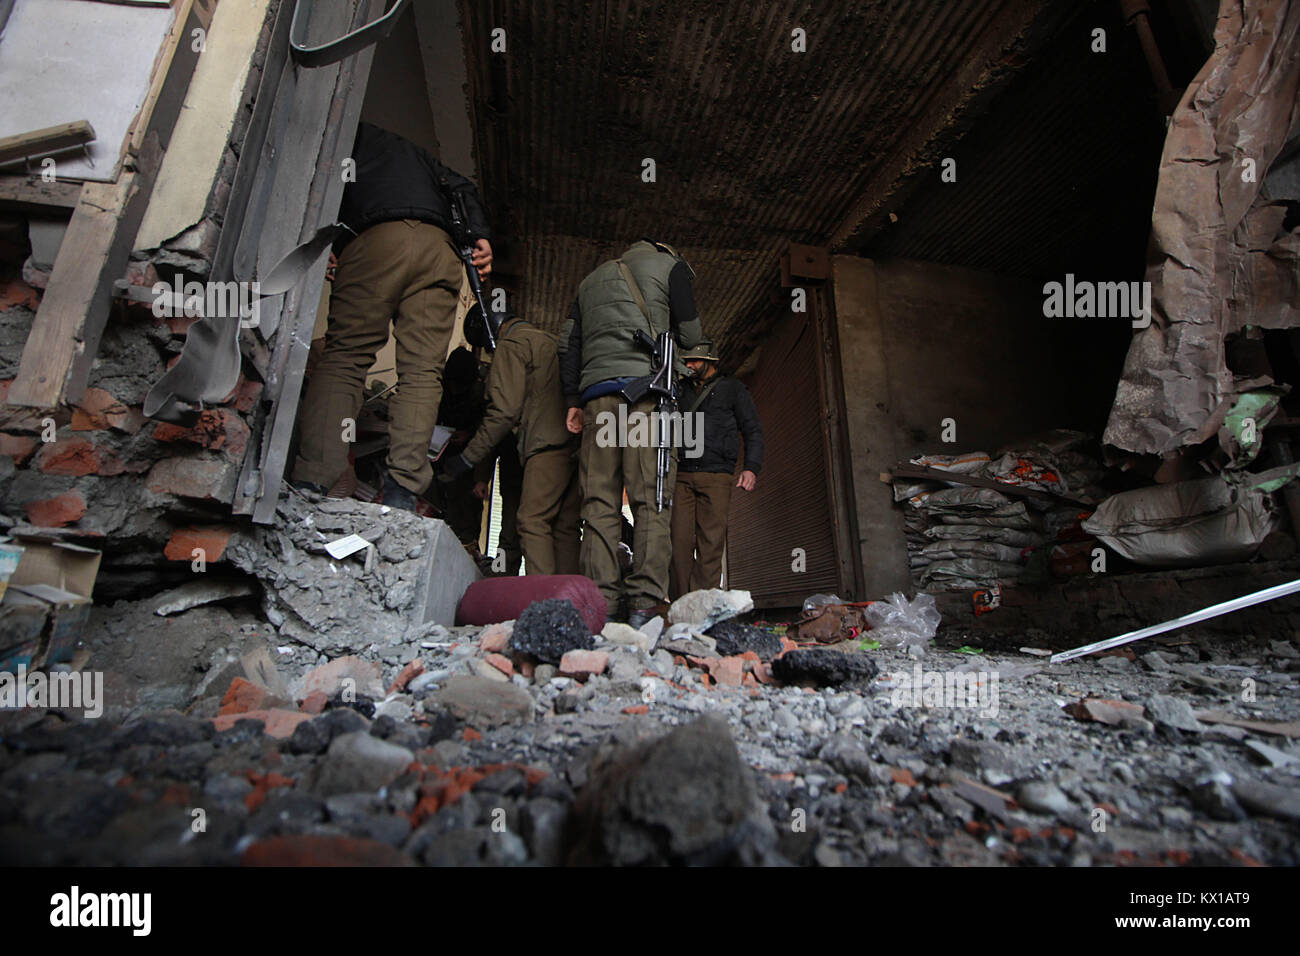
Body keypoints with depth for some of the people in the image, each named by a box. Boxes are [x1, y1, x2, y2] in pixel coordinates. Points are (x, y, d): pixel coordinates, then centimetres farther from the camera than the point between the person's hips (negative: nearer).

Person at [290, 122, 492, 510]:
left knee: (343, 357, -9)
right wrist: (479, 237, 12)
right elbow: (461, 188, 25)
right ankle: (402, 491, -17)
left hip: (377, 238, -3)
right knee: (422, 371, -7)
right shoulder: (411, 149, 40)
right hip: (440, 248, 4)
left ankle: (310, 481, -21)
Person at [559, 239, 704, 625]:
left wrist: (574, 400, 16)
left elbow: (569, 344, 20)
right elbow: (690, 335, 12)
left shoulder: (591, 279, 31)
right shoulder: (669, 264, 20)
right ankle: (644, 601, -14)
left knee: (600, 500, -3)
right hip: (647, 383, -3)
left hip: (597, 390, 4)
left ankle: (601, 601, -10)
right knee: (651, 499, -8)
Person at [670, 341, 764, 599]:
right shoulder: (681, 391, 23)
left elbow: (753, 430, 9)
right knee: (680, 541, -7)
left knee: (711, 543, -8)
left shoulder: (732, 389, 13)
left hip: (716, 476, -3)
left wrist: (751, 467, -5)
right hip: (681, 475, 3)